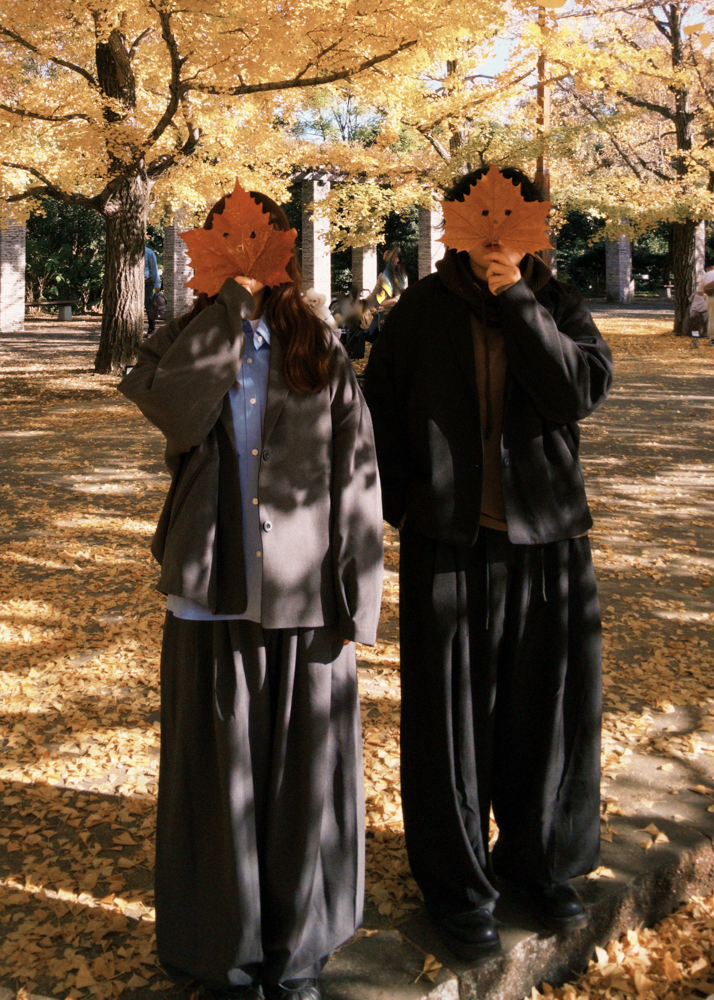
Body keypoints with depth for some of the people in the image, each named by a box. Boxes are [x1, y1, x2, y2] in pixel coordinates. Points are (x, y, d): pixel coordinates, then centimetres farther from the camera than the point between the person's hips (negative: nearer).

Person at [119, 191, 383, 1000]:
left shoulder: (321, 355, 5)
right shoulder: (180, 346, 6)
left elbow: (356, 479, 1)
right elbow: (177, 410, -19)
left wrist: (358, 598, -4)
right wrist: (230, 303, -15)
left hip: (305, 600, 0)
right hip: (214, 598, 0)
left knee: (303, 778, 9)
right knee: (220, 779, 8)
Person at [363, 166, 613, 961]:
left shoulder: (557, 305, 4)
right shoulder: (425, 307, 2)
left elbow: (583, 388, -14)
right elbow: (379, 406, 5)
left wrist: (517, 299, -16)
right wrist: (398, 499, -2)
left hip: (547, 540, 2)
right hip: (448, 543, -1)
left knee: (549, 710, 11)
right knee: (450, 716, 5)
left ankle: (535, 864, 33)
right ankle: (456, 886, 23)